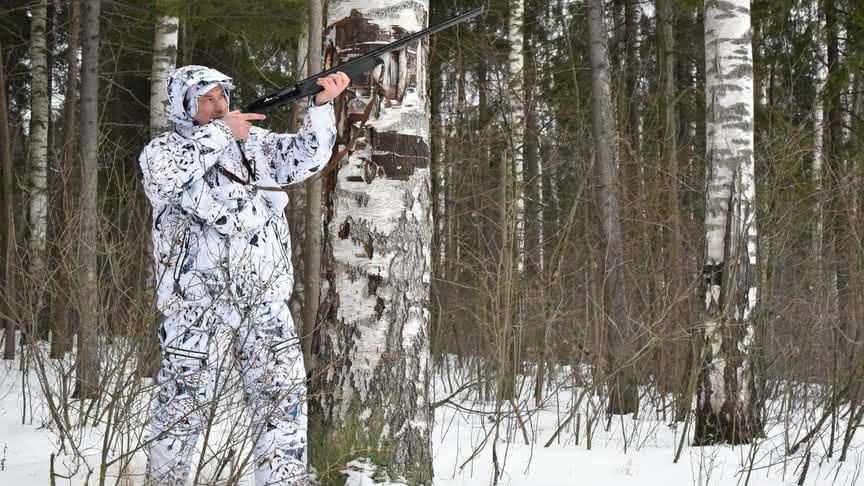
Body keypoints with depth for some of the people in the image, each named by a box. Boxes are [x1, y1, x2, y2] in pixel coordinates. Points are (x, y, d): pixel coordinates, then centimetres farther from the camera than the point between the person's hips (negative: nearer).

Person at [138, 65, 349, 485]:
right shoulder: (162, 150, 2)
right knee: (183, 407, 4)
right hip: (199, 306, -4)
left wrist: (322, 104, -13)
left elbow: (305, 158, 3)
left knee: (284, 400, 1)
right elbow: (166, 171, -21)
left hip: (264, 304, 4)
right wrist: (221, 133, -17)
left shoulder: (252, 143, 14)